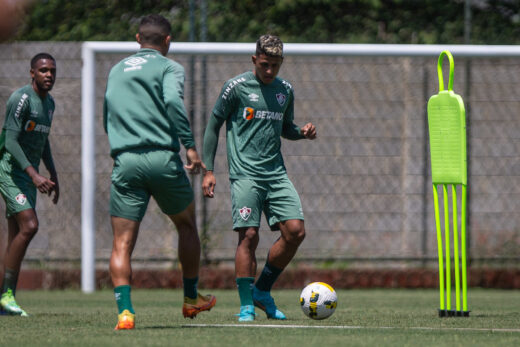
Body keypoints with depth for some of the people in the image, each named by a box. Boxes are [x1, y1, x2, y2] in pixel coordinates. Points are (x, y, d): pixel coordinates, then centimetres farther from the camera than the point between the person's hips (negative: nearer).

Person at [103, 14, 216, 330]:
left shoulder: (116, 71, 20)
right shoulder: (169, 67, 3)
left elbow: (108, 117, 23)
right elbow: (173, 101, -16)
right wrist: (190, 146, -18)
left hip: (125, 161, 3)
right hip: (163, 159, -3)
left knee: (122, 244, 1)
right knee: (187, 225, 21)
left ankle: (125, 311, -16)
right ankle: (191, 298, 29)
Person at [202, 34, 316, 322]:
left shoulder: (285, 90, 13)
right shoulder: (237, 87, -2)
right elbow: (213, 125, 3)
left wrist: (302, 132, 3)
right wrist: (208, 170, -2)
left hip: (276, 173, 5)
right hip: (245, 173, -5)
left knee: (295, 231, -6)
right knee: (248, 235, -13)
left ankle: (262, 291, 12)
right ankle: (246, 306, -3)